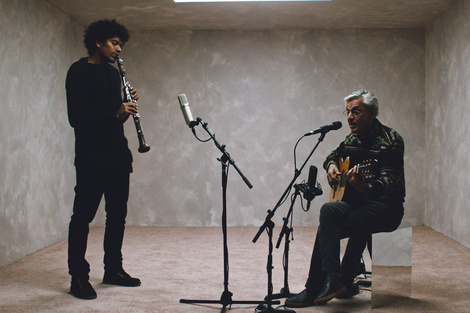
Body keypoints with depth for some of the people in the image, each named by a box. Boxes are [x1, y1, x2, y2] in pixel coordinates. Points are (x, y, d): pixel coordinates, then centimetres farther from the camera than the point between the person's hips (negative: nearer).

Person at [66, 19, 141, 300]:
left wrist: (127, 107, -1)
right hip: (91, 157, -8)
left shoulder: (113, 73, 17)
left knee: (117, 214, 11)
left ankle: (113, 269, 23)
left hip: (117, 155, 8)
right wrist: (115, 114, -25)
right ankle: (78, 277, 6)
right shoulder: (79, 72, -7)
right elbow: (76, 117, -17)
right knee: (83, 216, -2)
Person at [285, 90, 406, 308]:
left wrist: (365, 187, -45)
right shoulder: (352, 138, 10)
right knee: (329, 211, -24)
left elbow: (389, 183, -25)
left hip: (387, 208, -7)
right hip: (356, 203, 7)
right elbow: (334, 155, 30)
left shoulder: (390, 141, -14)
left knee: (328, 226, -25)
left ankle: (315, 289, -16)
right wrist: (331, 166, 5)